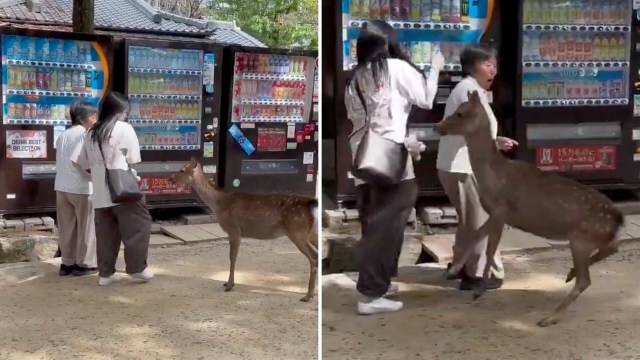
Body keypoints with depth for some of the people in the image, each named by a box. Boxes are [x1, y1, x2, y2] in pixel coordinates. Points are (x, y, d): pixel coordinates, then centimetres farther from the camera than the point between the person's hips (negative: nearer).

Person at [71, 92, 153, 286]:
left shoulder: (91, 132, 15)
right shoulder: (124, 128, -3)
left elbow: (80, 161, 13)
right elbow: (132, 160, -5)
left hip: (100, 193, 6)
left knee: (106, 233, 11)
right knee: (138, 226, 4)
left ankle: (106, 272, 14)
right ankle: (137, 267, 3)